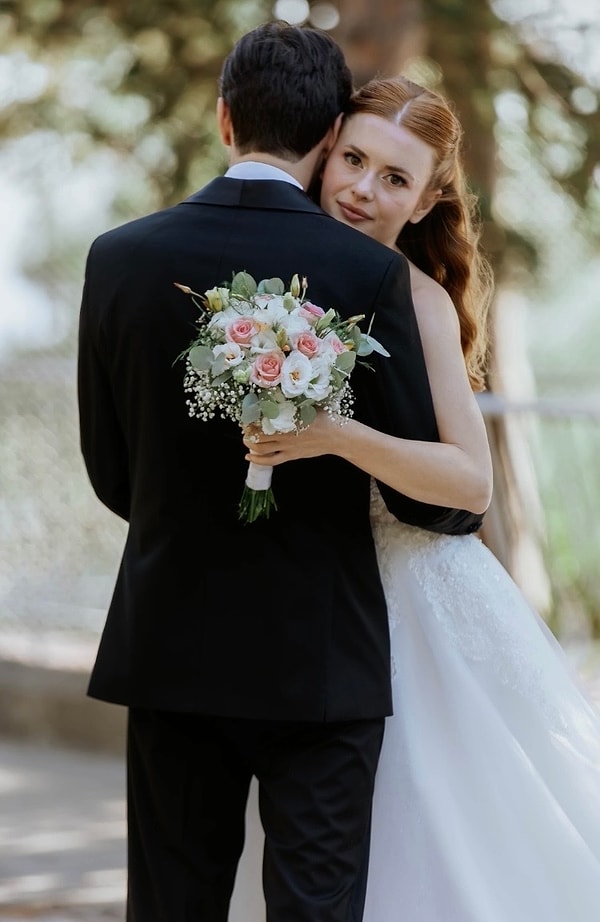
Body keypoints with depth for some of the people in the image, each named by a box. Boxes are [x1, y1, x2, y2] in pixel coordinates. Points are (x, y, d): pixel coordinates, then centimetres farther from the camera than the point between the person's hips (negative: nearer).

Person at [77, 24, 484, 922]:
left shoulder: (119, 258, -3)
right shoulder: (369, 272, -11)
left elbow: (109, 471, 6)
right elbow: (420, 485, -5)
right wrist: (470, 506, 19)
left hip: (170, 646, 3)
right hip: (320, 657, -3)